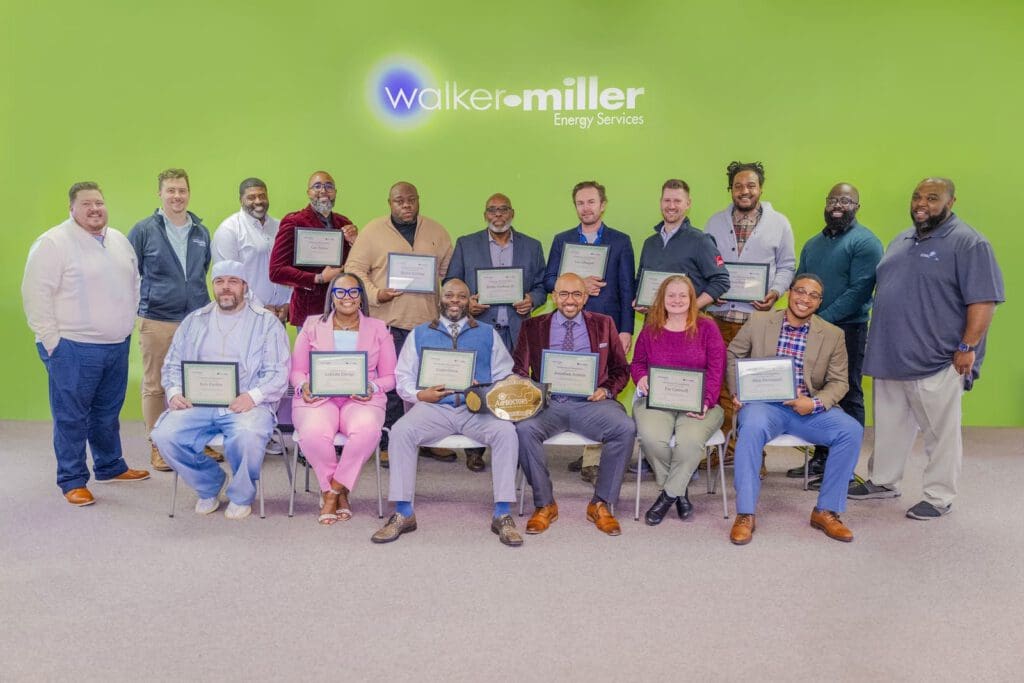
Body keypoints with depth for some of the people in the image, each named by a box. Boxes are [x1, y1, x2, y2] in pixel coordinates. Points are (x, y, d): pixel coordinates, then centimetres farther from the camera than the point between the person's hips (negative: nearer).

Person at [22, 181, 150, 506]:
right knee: (71, 417, 2)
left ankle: (110, 466, 32)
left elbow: (134, 282, 22)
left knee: (108, 412, 18)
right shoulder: (53, 243, -10)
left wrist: (128, 324, 17)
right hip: (73, 349, -6)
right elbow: (36, 294, -11)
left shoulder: (119, 241, 11)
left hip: (117, 345, 6)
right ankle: (72, 480, 13)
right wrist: (51, 340, -12)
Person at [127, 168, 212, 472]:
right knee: (155, 386, 6)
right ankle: (157, 445, 17)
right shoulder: (144, 230, -1)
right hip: (157, 321, -3)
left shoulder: (201, 231, 10)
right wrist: (134, 308, -2)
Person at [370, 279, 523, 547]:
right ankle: (403, 513, -19)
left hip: (477, 409, 0)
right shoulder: (420, 333, 19)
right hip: (433, 406, 0)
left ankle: (502, 514, -23)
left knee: (506, 431, -30)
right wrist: (420, 395, -9)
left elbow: (504, 378, 12)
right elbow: (403, 377, 12)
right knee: (401, 431, -29)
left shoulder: (487, 334, 18)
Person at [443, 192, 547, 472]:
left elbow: (541, 286, 14)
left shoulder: (532, 247, 13)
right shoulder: (465, 244, 10)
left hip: (517, 331, 1)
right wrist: (465, 302, -9)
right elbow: (451, 283, 9)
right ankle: (474, 449, 10)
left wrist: (532, 300, -7)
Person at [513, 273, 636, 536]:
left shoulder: (604, 324, 16)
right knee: (525, 428, -32)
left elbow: (620, 369, 16)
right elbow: (519, 370, 11)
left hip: (591, 403, 0)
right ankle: (544, 504, -11)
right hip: (548, 402, 0)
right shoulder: (533, 327, 14)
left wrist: (607, 390, -5)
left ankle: (601, 504, -11)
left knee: (625, 429, -29)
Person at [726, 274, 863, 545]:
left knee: (852, 430, -23)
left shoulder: (832, 335, 7)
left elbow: (838, 381, 7)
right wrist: (737, 392, 0)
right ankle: (745, 514, -24)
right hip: (764, 403, -2)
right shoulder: (758, 321, 5)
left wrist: (815, 403, -13)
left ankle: (826, 511, -7)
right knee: (752, 427, -36)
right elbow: (733, 355, 15)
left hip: (809, 408, 2)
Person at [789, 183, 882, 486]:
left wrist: (823, 319, -18)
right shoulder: (813, 244, 17)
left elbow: (859, 290, -15)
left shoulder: (865, 242, -5)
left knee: (848, 398, 0)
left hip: (847, 330, -7)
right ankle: (820, 458, 22)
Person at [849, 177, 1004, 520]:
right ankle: (883, 481, 30)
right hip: (890, 357, 7)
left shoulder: (968, 243, -8)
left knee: (941, 432, 4)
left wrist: (968, 347, -16)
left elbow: (983, 300, -13)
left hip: (935, 362, -7)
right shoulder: (901, 240, 16)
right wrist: (879, 342, 19)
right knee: (889, 426, 17)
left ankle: (939, 497, 16)